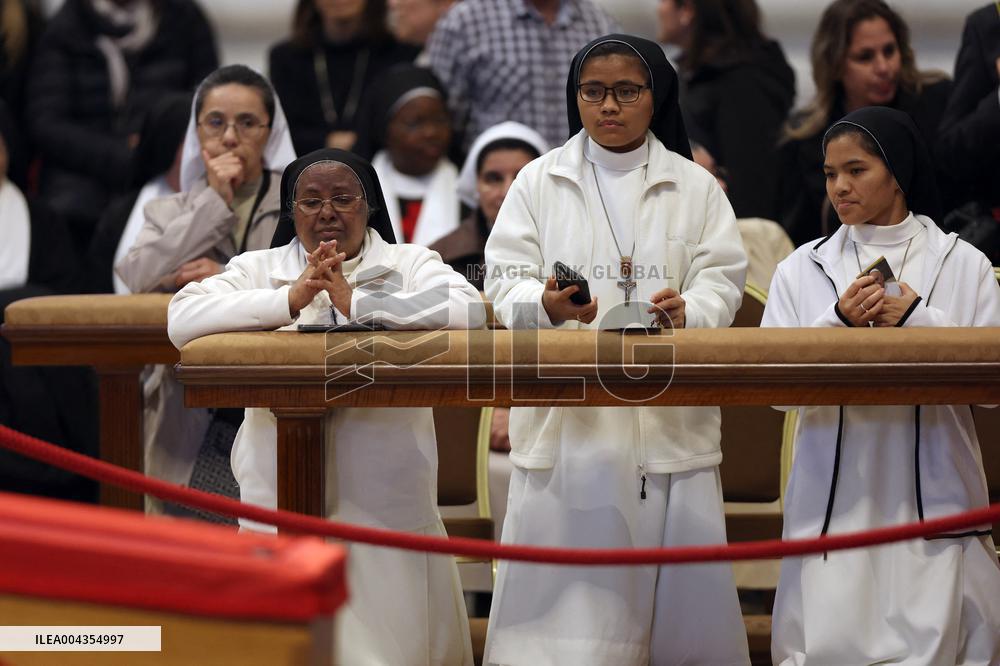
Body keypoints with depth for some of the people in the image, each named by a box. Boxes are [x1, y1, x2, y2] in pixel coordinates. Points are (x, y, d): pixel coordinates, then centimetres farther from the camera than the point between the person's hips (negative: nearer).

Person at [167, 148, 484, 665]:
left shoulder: (410, 263, 8)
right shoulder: (258, 269, 11)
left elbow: (468, 309, -12)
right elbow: (181, 318, -6)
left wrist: (357, 304, -15)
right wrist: (290, 300, -15)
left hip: (387, 500, 0)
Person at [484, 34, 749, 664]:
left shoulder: (696, 186, 12)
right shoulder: (539, 182, 11)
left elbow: (722, 280, 4)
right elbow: (507, 280, 3)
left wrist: (688, 313, -19)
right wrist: (547, 306, -20)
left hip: (668, 417, 1)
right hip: (568, 418, 0)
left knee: (677, 586, -2)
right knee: (566, 604, -6)